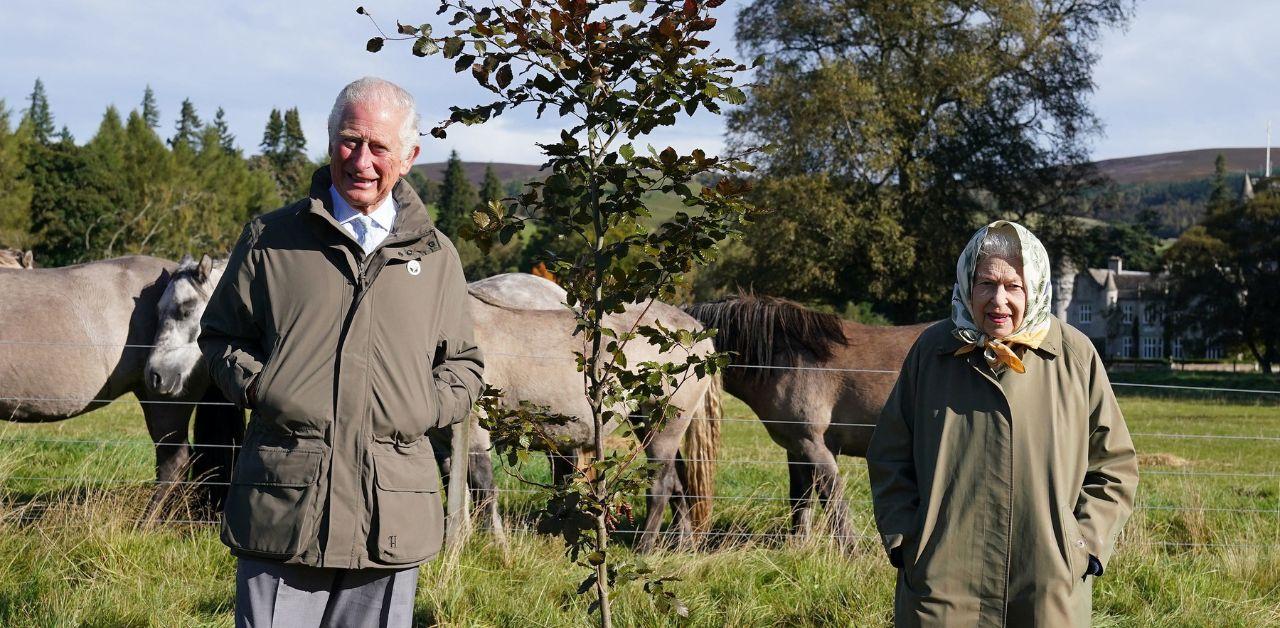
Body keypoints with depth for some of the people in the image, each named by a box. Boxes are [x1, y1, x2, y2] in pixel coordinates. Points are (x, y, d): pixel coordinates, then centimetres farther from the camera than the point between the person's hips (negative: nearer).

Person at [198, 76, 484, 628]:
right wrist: (254, 386, -3)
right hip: (282, 503, -2)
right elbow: (220, 335, 16)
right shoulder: (270, 239, 9)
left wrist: (423, 408, 0)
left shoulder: (436, 257, 14)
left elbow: (463, 365, 20)